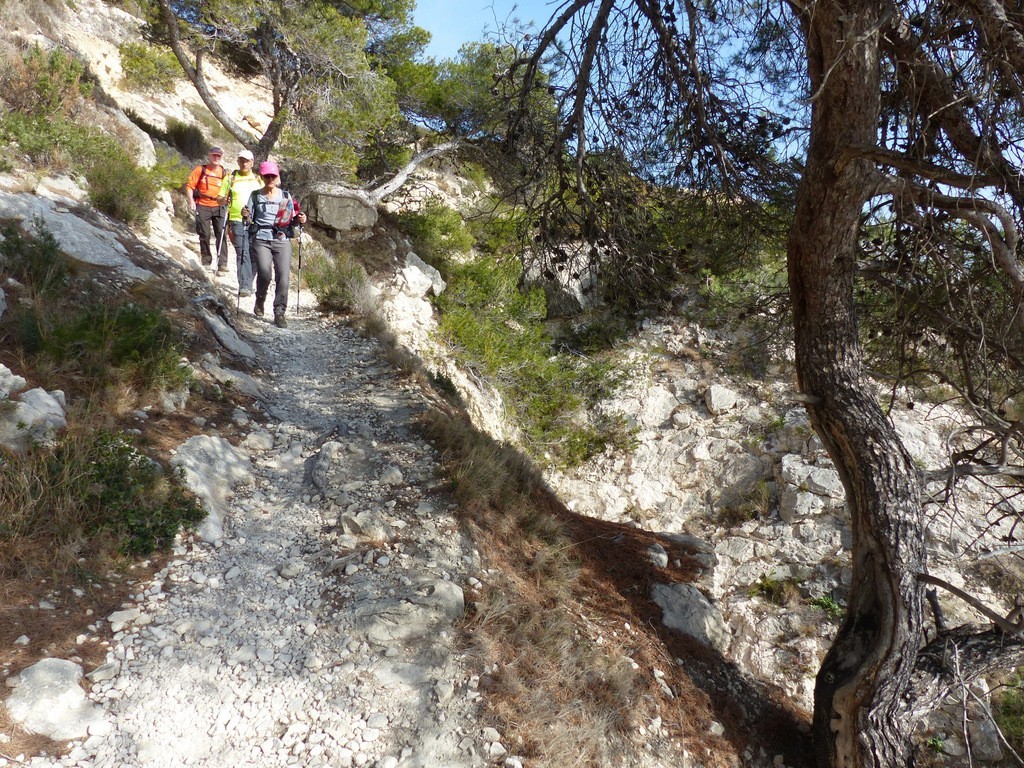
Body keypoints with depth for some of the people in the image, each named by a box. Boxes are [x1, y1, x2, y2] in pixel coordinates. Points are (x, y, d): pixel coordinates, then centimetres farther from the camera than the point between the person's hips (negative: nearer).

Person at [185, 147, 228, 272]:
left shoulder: (223, 172, 9)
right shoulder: (200, 169, 2)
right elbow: (189, 185, 1)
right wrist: (191, 201, -10)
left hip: (218, 206, 1)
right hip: (202, 206, -1)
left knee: (221, 234, -7)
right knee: (204, 235, 2)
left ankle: (222, 264, -9)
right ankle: (206, 261, 16)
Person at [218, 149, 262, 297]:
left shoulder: (258, 180, 17)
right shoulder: (230, 179, 12)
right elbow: (220, 200, 13)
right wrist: (224, 200, -10)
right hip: (237, 221, -2)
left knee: (255, 254, 2)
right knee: (242, 253, -13)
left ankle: (248, 283, 19)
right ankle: (244, 286, -18)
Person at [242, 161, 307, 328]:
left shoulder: (286, 196, 12)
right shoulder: (255, 196, 9)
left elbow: (291, 220, 16)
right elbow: (250, 220, 10)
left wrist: (299, 220, -5)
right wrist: (246, 216, -12)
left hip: (282, 240, 1)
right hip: (261, 240, -1)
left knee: (283, 277, -13)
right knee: (264, 274, -20)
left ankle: (279, 313, -3)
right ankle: (260, 300, 10)